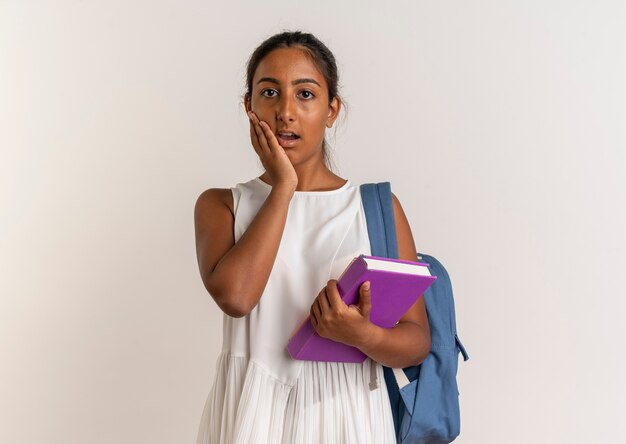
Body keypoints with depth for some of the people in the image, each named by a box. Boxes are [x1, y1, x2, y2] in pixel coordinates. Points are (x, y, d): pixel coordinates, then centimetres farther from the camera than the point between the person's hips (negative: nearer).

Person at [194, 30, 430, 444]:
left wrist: (363, 336, -23)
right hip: (251, 410, 0)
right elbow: (234, 295, -19)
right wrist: (283, 188, -12)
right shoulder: (221, 205, 1)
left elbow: (418, 340, -2)